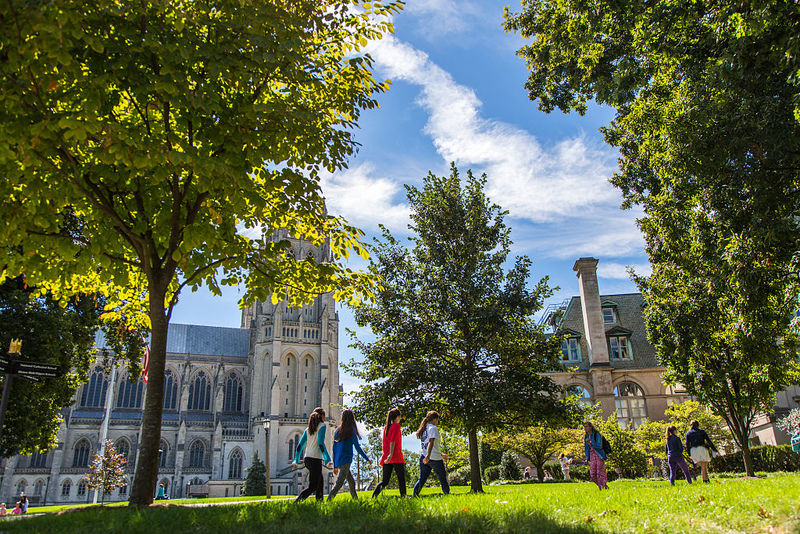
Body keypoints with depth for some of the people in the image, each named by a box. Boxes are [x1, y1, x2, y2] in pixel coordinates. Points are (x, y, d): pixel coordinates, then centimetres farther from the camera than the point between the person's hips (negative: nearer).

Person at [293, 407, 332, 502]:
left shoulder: (308, 429, 16)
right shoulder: (322, 425, -3)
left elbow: (300, 445, 14)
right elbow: (321, 443, -13)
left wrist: (296, 460, 20)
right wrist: (327, 458, -8)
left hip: (307, 459, 7)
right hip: (315, 459, -7)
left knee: (320, 483, 21)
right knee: (312, 487, -5)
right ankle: (296, 503, -20)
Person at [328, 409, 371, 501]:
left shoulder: (337, 431, 10)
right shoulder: (351, 432, -7)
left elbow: (334, 449, 13)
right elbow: (358, 448, -5)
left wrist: (335, 466, 19)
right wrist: (367, 459, 8)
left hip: (338, 461, 7)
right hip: (346, 461, -7)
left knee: (352, 482, 17)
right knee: (338, 484, -9)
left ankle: (356, 501, 21)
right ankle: (328, 501, -17)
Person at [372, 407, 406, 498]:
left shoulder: (386, 427, 15)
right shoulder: (396, 426, -6)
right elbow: (393, 440, -18)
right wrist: (391, 454, -26)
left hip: (386, 457, 6)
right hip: (396, 457, -6)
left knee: (384, 481, 4)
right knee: (401, 479, 7)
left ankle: (373, 496, -14)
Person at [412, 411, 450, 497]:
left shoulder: (424, 429, 20)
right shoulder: (433, 428, -7)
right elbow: (431, 442, -22)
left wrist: (441, 455, 31)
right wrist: (428, 455, -33)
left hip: (424, 457, 7)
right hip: (435, 458, -7)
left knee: (422, 479, 4)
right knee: (443, 479, 6)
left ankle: (414, 496, -7)